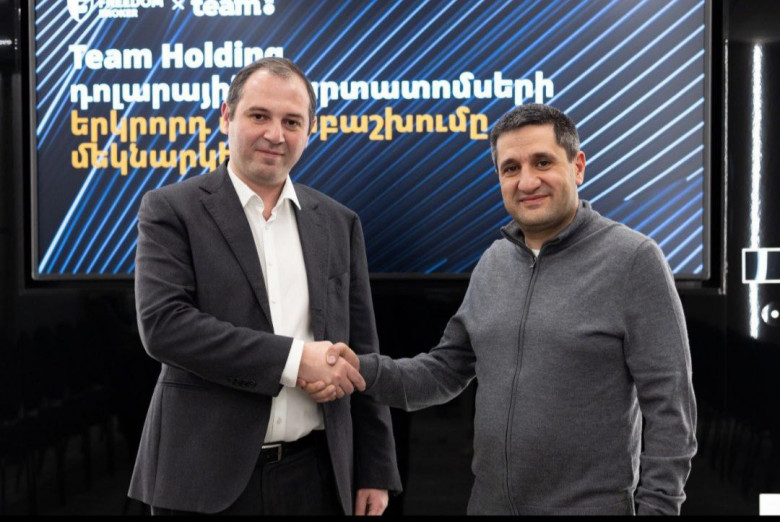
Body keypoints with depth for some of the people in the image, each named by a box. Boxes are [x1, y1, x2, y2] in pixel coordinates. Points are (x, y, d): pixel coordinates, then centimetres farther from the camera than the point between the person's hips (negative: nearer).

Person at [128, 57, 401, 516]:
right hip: (208, 478, -3)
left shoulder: (339, 223, 9)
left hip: (315, 474, 3)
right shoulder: (172, 211, -2)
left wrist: (375, 470, 7)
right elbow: (163, 323, -15)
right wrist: (295, 358, -18)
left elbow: (360, 353, 9)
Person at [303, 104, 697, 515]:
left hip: (592, 505, -5)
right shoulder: (493, 262, 7)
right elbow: (447, 370, 10)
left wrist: (655, 506, -15)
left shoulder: (633, 260, -11)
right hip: (490, 502, 6)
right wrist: (364, 371, -5)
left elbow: (668, 405, -12)